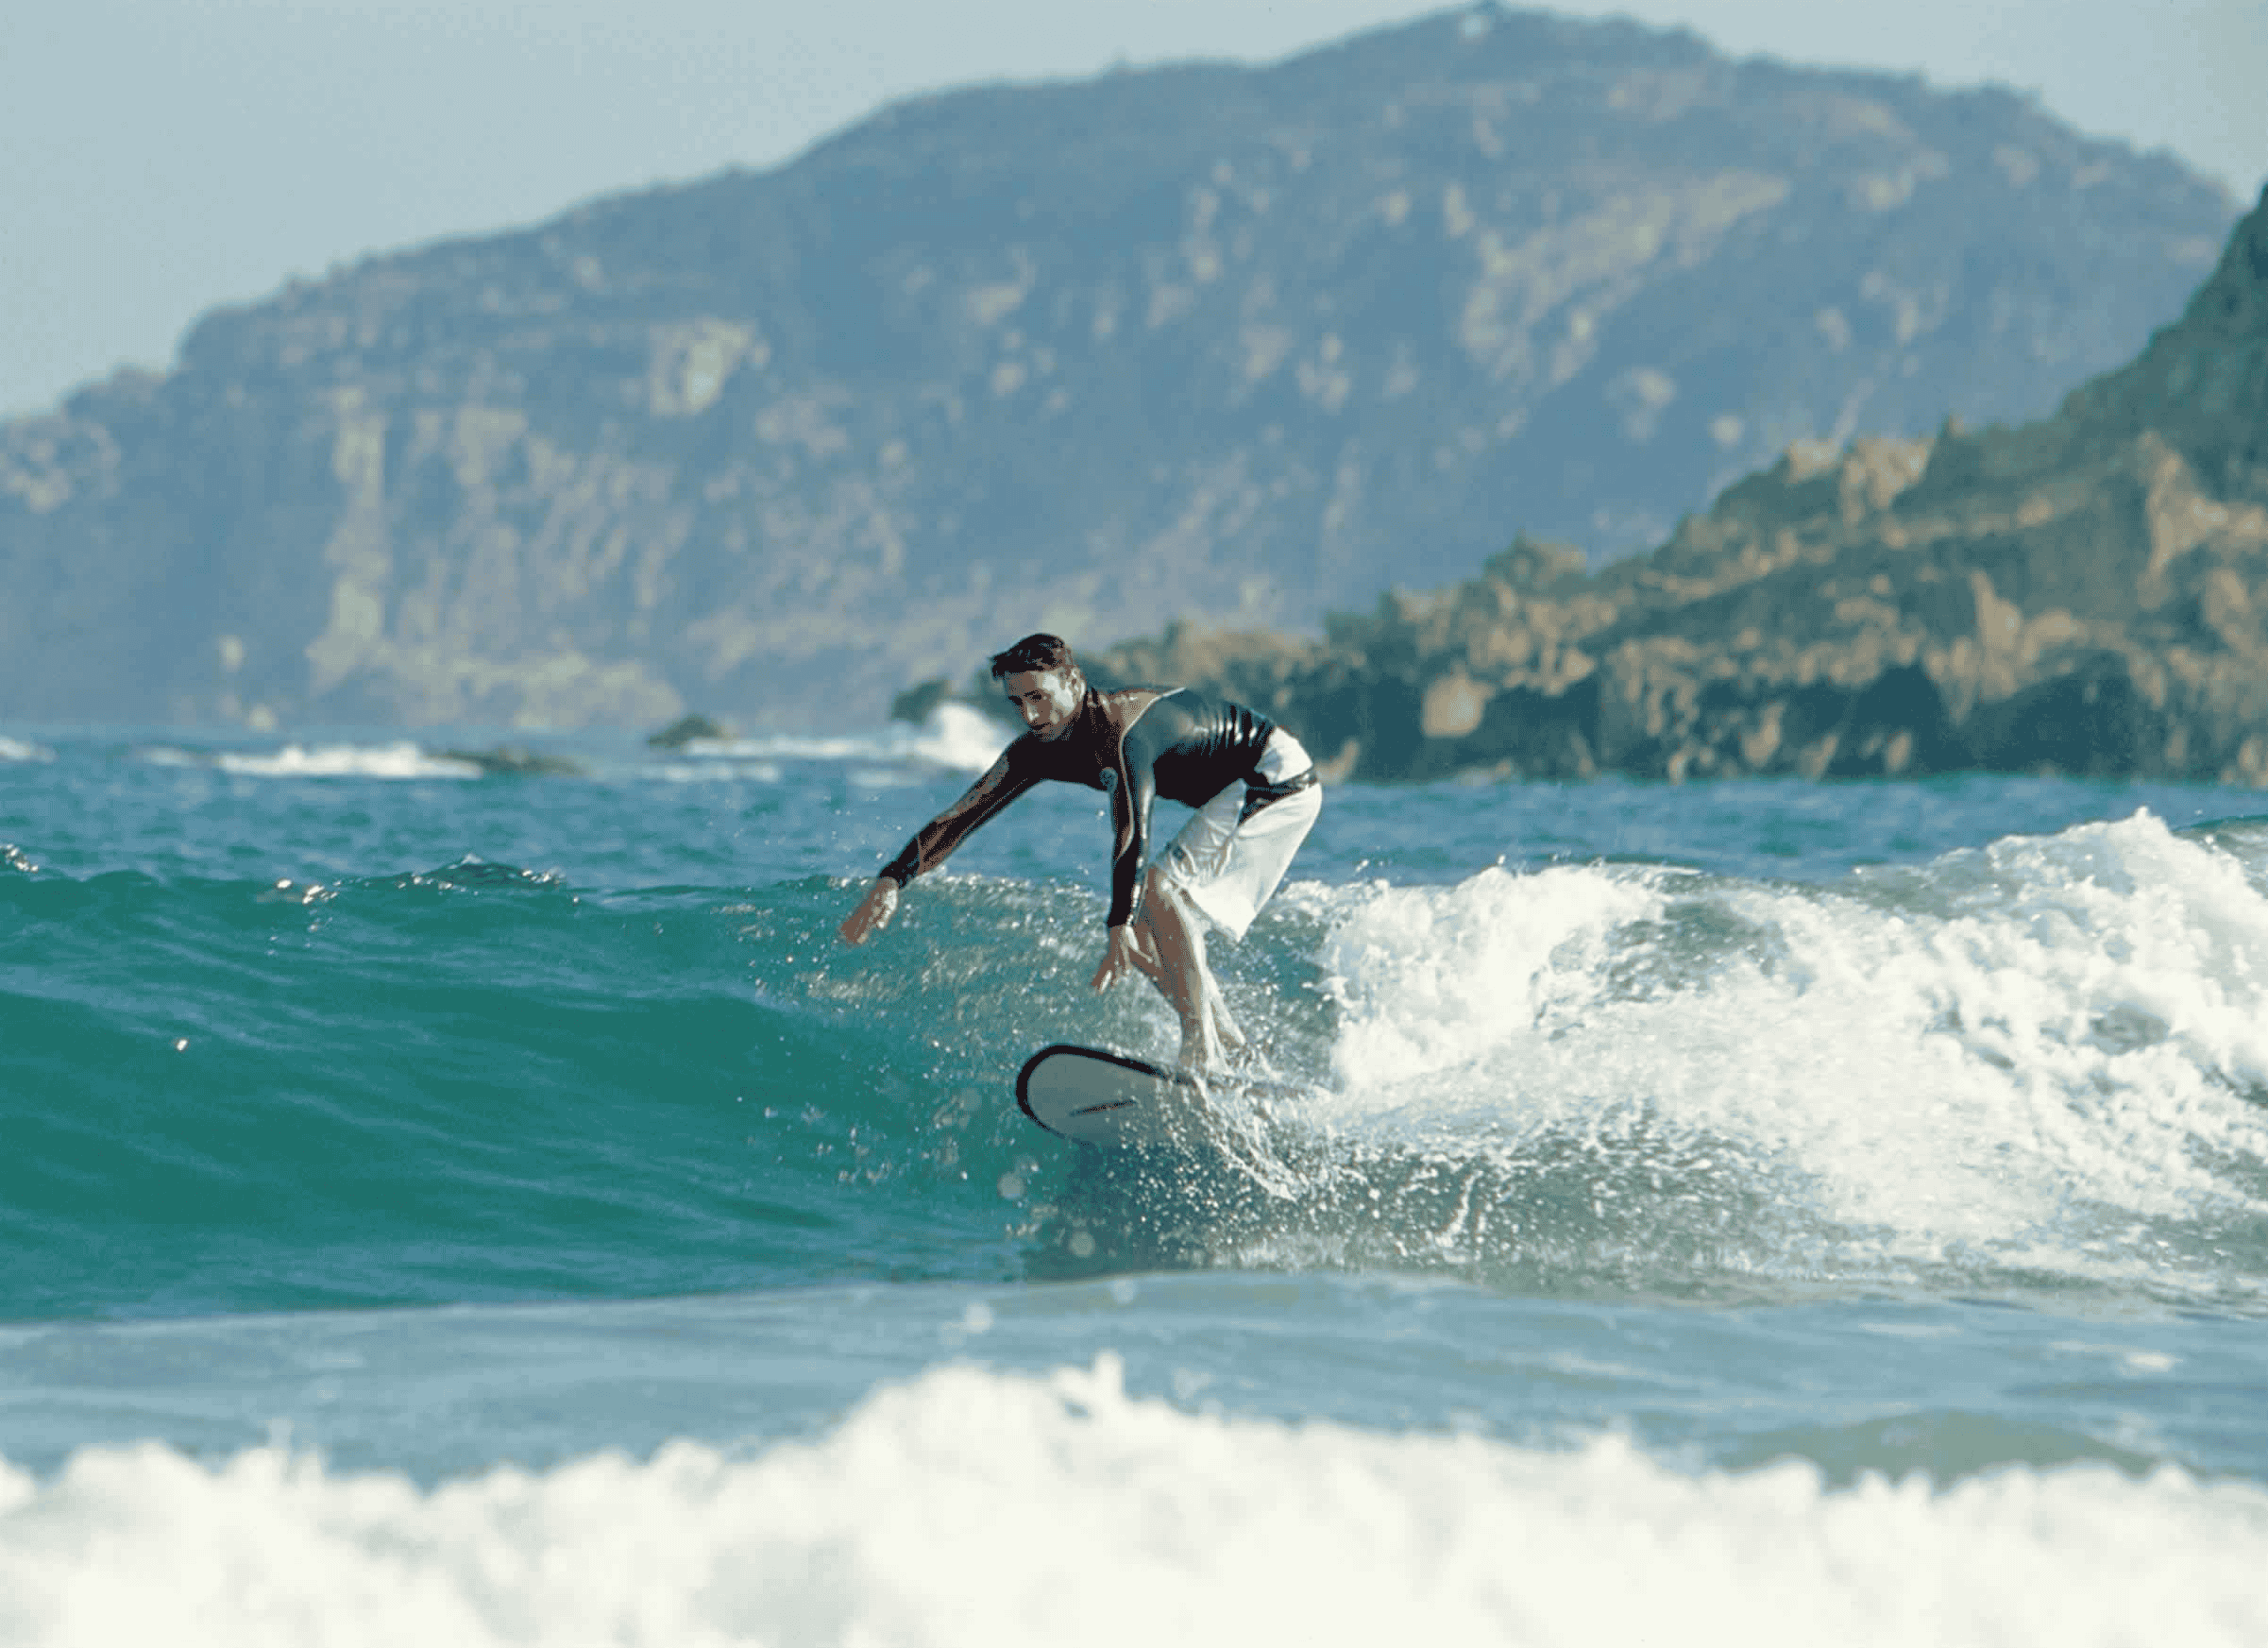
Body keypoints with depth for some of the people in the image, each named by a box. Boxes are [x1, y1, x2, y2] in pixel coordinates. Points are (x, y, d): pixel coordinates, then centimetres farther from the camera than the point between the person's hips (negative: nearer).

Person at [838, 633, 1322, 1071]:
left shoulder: (1119, 726, -34)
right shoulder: (1040, 749, -7)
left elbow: (1131, 830, -48)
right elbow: (962, 816, -6)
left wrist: (1119, 931, -59)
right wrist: (890, 882, -19)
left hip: (1281, 777, -9)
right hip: (1225, 798, 9)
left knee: (1159, 888, -25)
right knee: (1144, 930, 2)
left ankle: (1203, 1056, -24)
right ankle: (1229, 1045, 11)